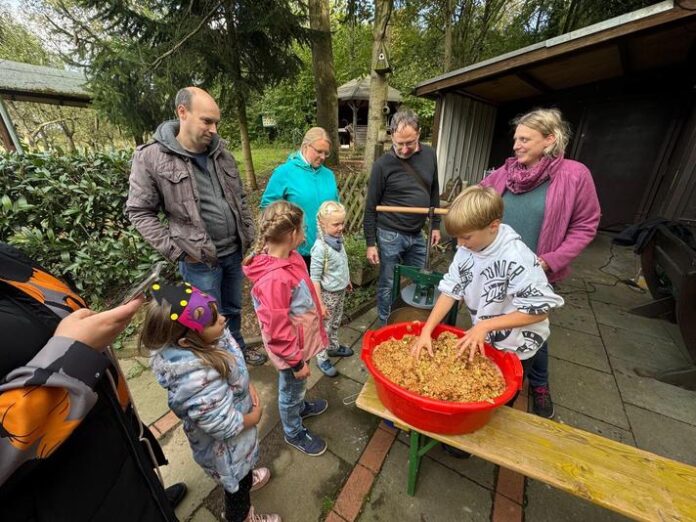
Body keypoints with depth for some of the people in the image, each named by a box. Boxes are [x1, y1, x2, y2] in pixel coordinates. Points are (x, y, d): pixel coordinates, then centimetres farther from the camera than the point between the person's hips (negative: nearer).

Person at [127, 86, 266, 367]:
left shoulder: (220, 151, 4)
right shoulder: (151, 157, -11)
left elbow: (240, 198, 11)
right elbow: (139, 212, -7)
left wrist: (250, 236, 7)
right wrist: (176, 251, -13)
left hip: (234, 252, 5)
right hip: (199, 260, -4)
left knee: (233, 309, 23)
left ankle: (237, 348, 46)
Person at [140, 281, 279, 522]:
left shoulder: (205, 342, -21)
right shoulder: (198, 379, -45)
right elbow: (224, 426, -32)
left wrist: (249, 388, -10)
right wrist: (255, 416, -15)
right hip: (226, 446, -7)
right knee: (236, 485, 26)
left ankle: (246, 479, 68)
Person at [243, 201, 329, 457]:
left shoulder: (290, 257, -8)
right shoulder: (274, 279, -36)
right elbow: (278, 329, -28)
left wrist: (317, 310, 18)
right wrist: (297, 361, -17)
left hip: (302, 338, 8)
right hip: (292, 348, -8)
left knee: (297, 387, 33)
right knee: (291, 389, 20)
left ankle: (300, 407, 61)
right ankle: (294, 433, 47)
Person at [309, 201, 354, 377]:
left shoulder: (338, 238, -3)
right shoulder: (320, 247, -26)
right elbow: (315, 278, -23)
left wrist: (346, 279, 24)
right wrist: (319, 303, -21)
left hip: (340, 291, 7)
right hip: (328, 294, -7)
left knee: (336, 322, 25)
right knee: (324, 327, 10)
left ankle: (333, 347, 46)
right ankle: (322, 358, 29)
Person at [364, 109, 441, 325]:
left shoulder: (429, 155, 3)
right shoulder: (383, 164, -11)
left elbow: (434, 193, 14)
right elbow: (371, 208, -8)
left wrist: (436, 225, 13)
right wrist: (371, 243, -9)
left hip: (417, 234, 5)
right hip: (390, 235, -5)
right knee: (388, 285, 6)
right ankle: (386, 326, 27)